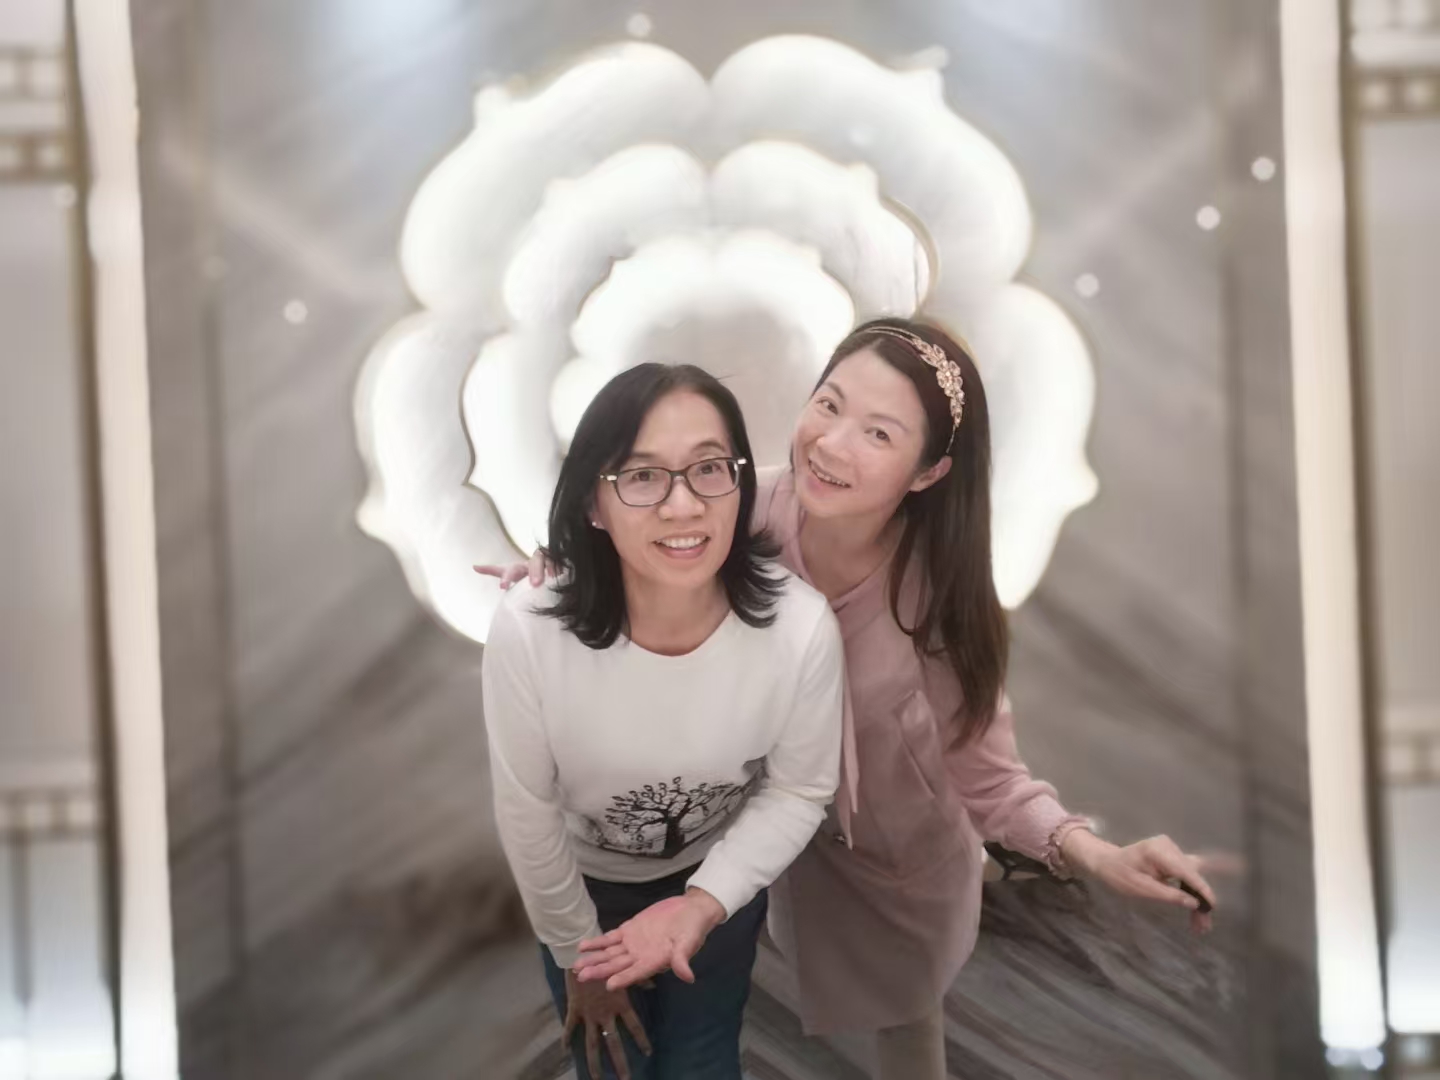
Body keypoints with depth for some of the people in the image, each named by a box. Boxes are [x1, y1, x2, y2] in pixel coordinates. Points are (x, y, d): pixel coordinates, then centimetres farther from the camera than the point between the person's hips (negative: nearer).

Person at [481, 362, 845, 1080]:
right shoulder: (527, 633, -35)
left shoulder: (803, 628, -33)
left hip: (721, 873, 0)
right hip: (584, 881, 0)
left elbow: (798, 792, -15)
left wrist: (706, 900, -29)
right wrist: (578, 952, -5)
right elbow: (527, 814, -18)